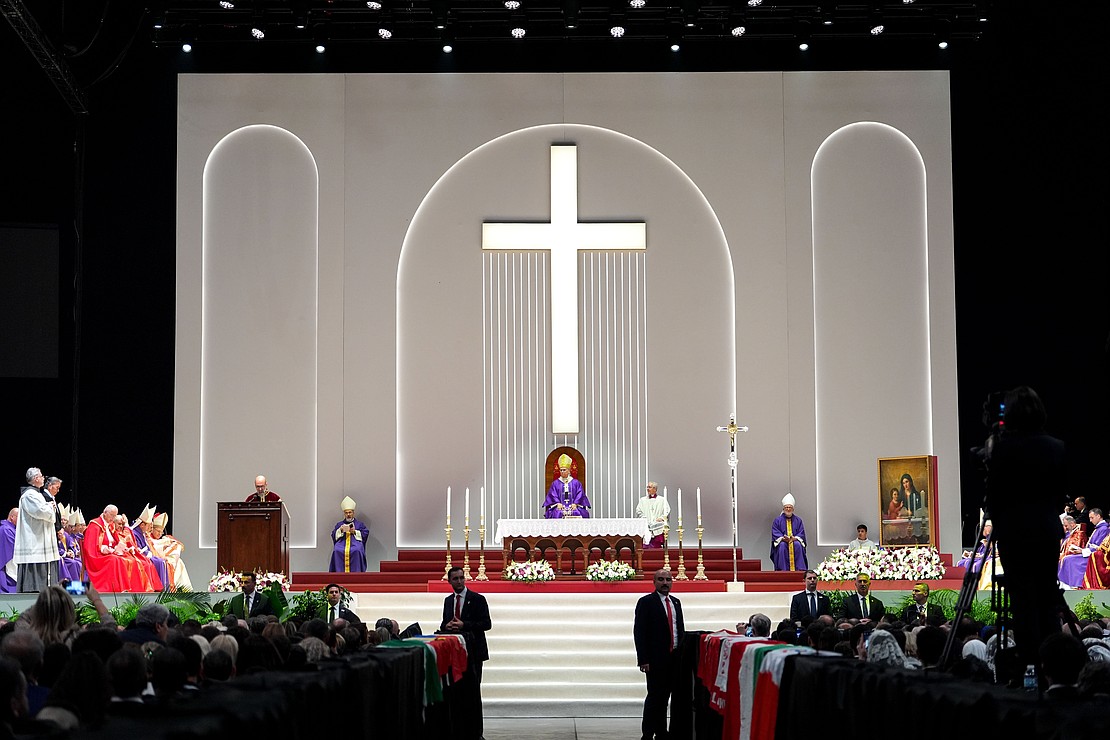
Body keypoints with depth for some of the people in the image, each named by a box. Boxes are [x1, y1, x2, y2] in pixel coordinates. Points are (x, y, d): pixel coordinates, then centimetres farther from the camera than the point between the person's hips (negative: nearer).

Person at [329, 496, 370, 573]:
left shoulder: (359, 524, 23)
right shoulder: (339, 524, 27)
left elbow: (365, 534, 8)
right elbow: (334, 535, 14)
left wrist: (355, 532, -4)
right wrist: (340, 530, -3)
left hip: (355, 542, -1)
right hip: (342, 542, 1)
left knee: (357, 551, -38)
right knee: (336, 551, -34)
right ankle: (339, 574, -32)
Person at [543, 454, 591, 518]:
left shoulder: (576, 482, 14)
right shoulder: (555, 483, 14)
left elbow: (580, 494, 7)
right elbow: (553, 495, 6)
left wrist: (575, 504, -9)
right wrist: (558, 503, -11)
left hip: (573, 506, 0)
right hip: (560, 506, 0)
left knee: (577, 513, -31)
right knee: (557, 514, -32)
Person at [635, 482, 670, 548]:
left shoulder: (662, 500, 12)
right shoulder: (643, 500, 17)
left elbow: (667, 511, 4)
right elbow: (638, 511, 9)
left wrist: (662, 518, -14)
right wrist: (644, 518, -9)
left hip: (658, 530, -1)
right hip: (646, 529, 1)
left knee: (657, 548, -6)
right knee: (646, 547, -11)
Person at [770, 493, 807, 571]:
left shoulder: (798, 520, 10)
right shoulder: (777, 520, 6)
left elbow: (801, 534, 3)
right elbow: (775, 534, -2)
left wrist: (795, 538, -18)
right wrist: (783, 538, -22)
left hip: (794, 541, 1)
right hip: (782, 541, -1)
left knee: (798, 545, -33)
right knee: (782, 545, -35)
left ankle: (799, 569, -32)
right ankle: (782, 569, -36)